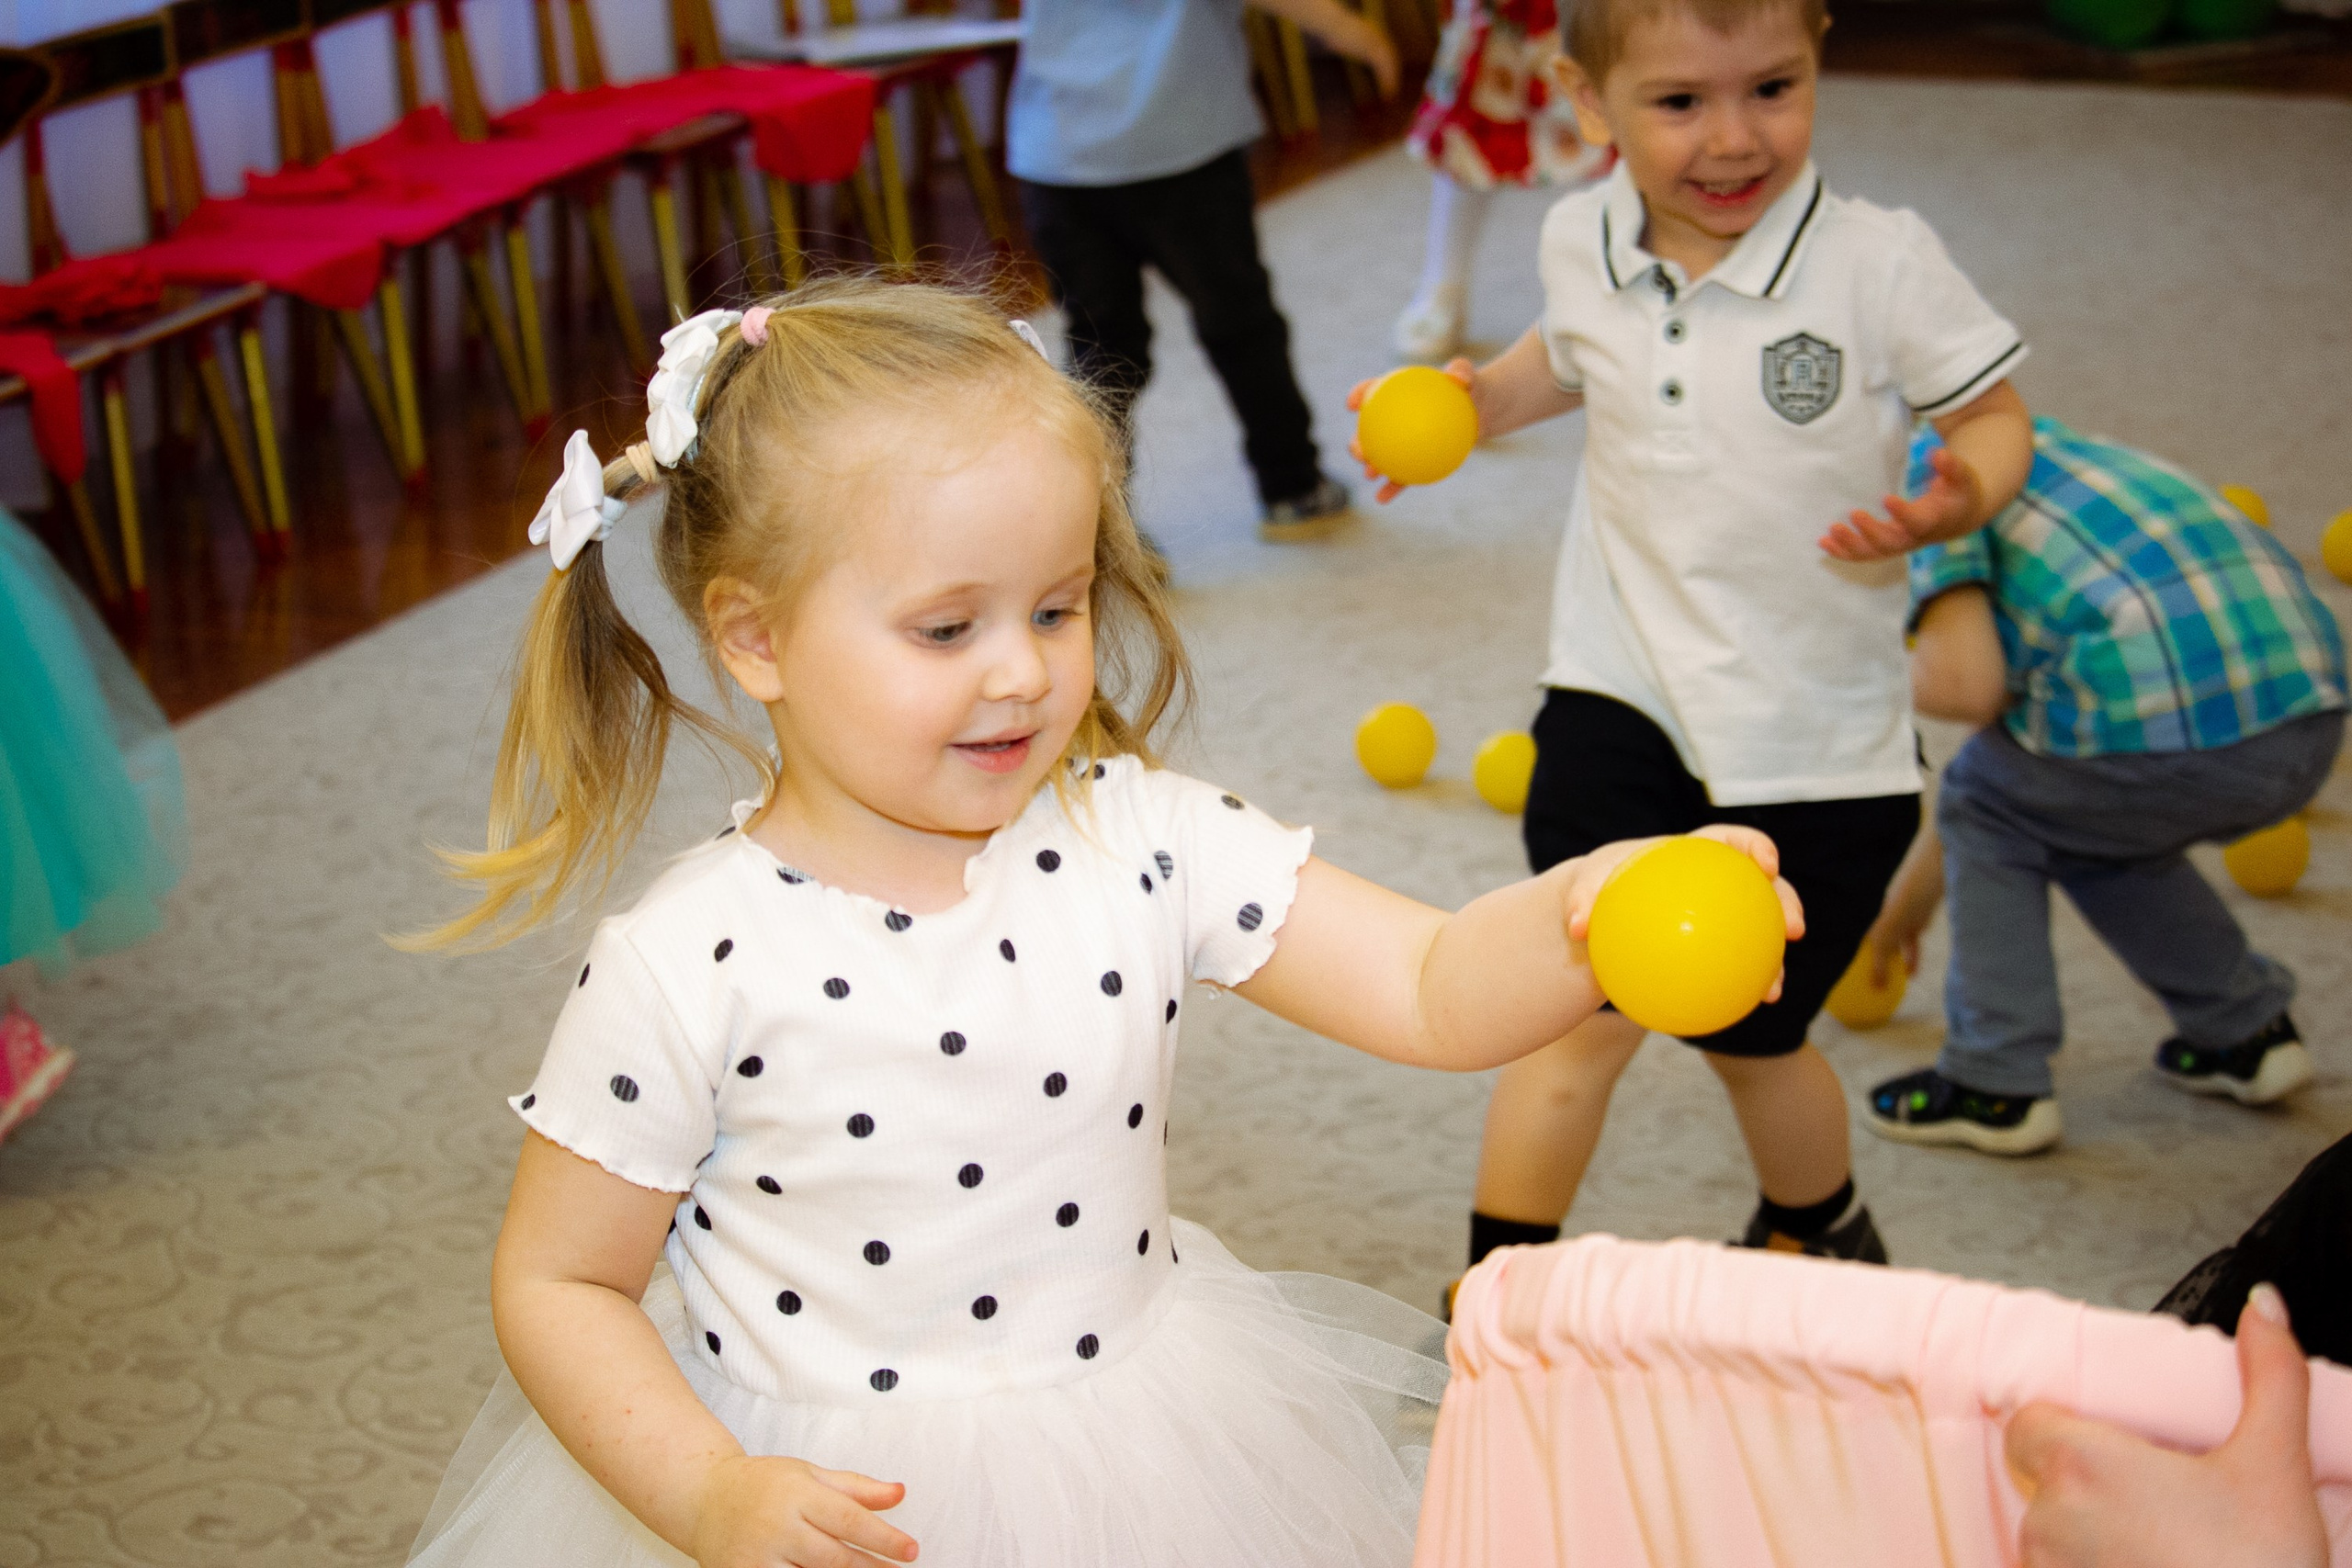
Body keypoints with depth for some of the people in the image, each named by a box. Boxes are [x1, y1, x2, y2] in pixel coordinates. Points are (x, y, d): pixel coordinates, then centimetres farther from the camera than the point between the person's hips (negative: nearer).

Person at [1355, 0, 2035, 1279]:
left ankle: (1821, 1235, 47)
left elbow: (1994, 417, -6)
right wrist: (1477, 401, 2)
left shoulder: (1880, 265, -17)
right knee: (1593, 1007, -12)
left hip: (1820, 734, -1)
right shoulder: (1580, 246, -4)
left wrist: (1956, 499, -26)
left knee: (1753, 1039, 15)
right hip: (1621, 695, 2)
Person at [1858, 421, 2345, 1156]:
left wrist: (1914, 679, 16)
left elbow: (1967, 688, -9)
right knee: (2087, 822, 33)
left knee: (1990, 810, 20)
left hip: (2164, 727, -8)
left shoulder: (1918, 471, 7)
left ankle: (1996, 1086, 20)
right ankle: (2248, 1032, 34)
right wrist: (1915, 885, 51)